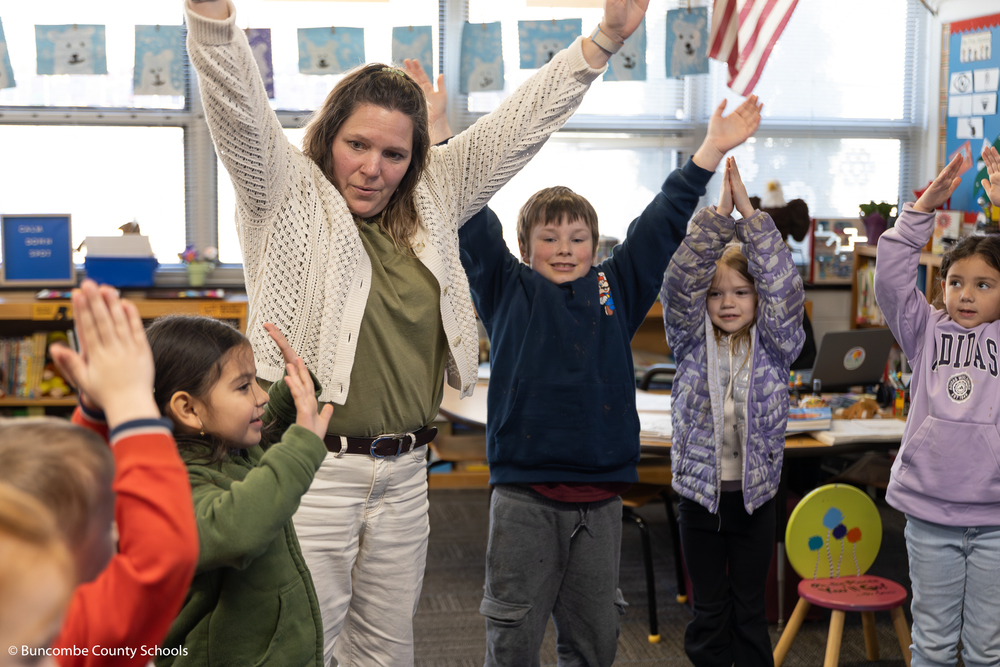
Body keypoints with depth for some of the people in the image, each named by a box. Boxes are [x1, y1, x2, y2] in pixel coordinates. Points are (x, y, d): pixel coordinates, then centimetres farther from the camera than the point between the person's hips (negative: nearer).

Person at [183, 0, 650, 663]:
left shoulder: (432, 201, 10)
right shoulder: (288, 194, -2)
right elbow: (238, 106, -18)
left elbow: (516, 126, 11)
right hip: (312, 468, -5)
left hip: (404, 475, 5)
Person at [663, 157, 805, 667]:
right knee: (709, 610, 11)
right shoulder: (692, 343, -1)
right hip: (698, 491, 0)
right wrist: (719, 213, -21)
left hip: (755, 494, 0)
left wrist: (749, 213, -19)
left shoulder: (774, 346, -1)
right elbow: (680, 282, -14)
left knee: (750, 611, 11)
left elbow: (784, 288, -15)